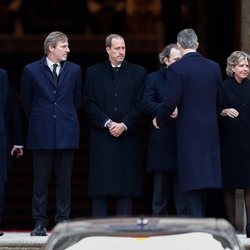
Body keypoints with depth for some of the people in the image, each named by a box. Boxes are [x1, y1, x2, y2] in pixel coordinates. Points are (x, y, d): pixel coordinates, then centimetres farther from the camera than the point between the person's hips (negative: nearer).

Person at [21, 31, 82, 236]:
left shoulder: (74, 70, 7)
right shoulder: (31, 71, 1)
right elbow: (27, 101, 11)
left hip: (67, 133, 1)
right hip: (41, 134, -1)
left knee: (64, 181, 3)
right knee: (41, 181, 1)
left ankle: (63, 221, 7)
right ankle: (40, 223, 5)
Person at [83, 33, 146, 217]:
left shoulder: (138, 72, 8)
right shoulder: (94, 72, 9)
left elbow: (139, 105, 3)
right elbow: (89, 103, 3)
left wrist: (124, 125, -9)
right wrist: (108, 123, -9)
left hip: (128, 136, 0)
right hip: (102, 136, 0)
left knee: (126, 186, -2)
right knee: (100, 186, -3)